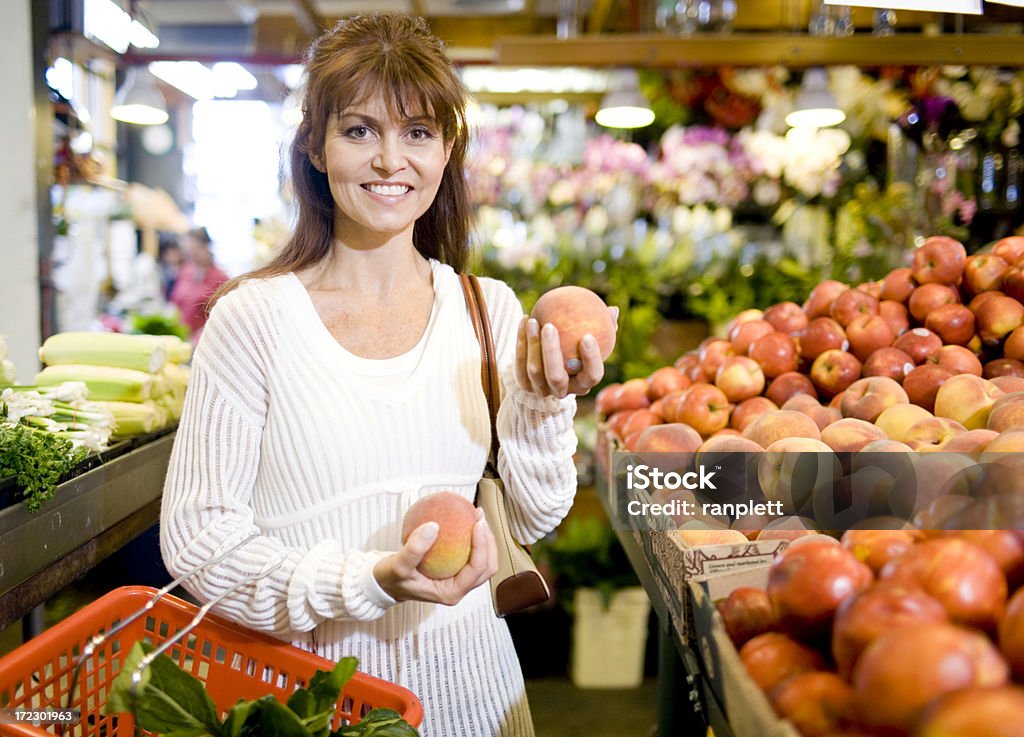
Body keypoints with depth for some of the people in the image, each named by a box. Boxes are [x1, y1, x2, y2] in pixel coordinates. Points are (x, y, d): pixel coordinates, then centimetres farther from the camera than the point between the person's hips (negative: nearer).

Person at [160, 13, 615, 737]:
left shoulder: (492, 310, -2)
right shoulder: (256, 316, -13)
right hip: (314, 674, -3)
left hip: (464, 672, 3)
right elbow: (196, 533, -12)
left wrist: (544, 407, -17)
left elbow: (531, 520, 0)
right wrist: (362, 583, -24)